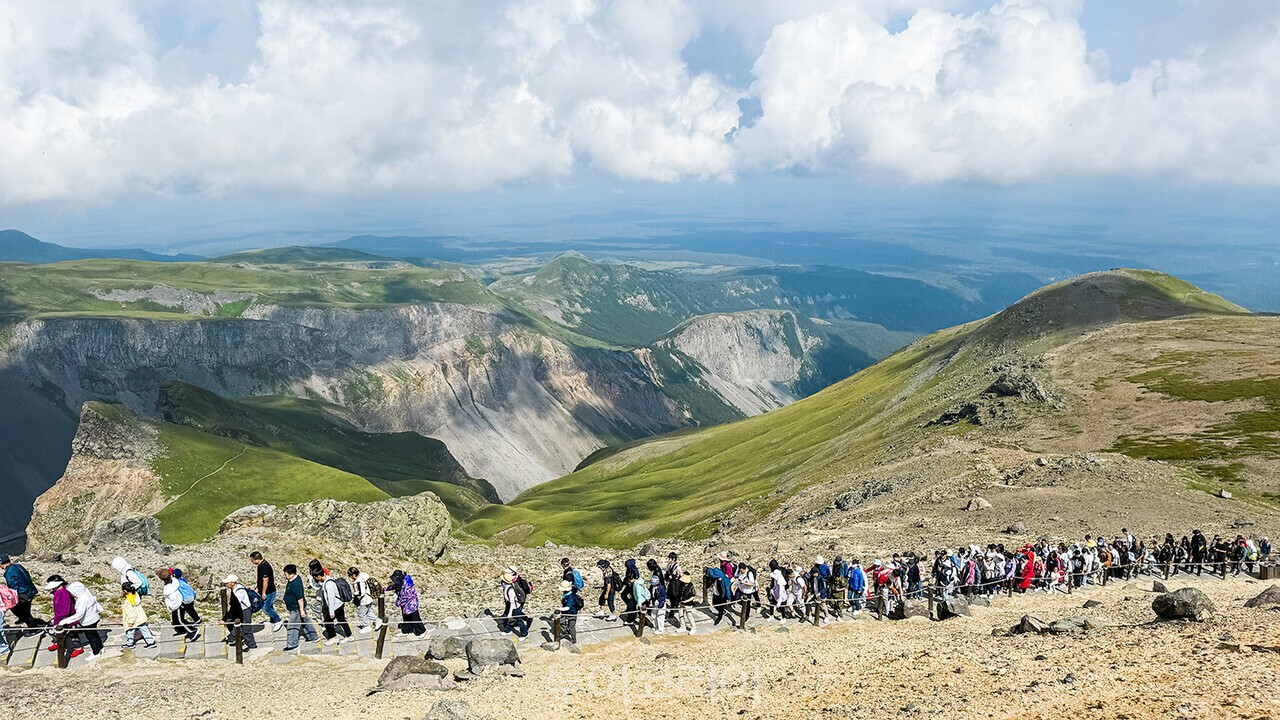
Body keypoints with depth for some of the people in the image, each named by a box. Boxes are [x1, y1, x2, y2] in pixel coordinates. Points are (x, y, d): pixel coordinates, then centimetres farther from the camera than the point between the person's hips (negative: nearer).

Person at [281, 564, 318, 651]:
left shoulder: (296, 584, -30)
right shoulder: (292, 580, 1)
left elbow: (300, 598, -28)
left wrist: (302, 611, -24)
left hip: (296, 609, -10)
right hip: (294, 607, 10)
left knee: (293, 625, 0)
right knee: (305, 621, 21)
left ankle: (292, 644, 11)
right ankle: (313, 637, 34)